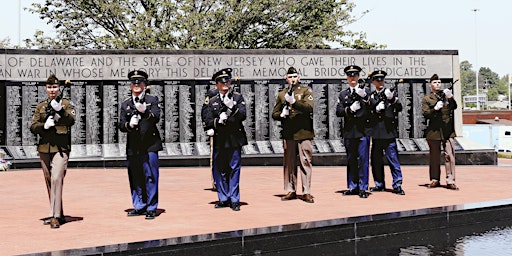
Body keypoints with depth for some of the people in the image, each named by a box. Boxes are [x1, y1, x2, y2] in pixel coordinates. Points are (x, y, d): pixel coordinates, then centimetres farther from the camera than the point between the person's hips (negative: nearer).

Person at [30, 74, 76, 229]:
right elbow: (32, 127, 7)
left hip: (61, 148, -5)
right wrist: (44, 125, -12)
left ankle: (55, 216, -16)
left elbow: (71, 121, -14)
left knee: (56, 179, -17)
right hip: (44, 148, 5)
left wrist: (59, 110, -27)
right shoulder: (40, 106, 13)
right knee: (49, 181, 10)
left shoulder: (67, 104, 3)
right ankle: (59, 214, 21)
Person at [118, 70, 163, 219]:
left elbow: (156, 118, -10)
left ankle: (151, 208, 4)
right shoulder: (125, 104, 13)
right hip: (133, 147, 3)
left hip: (149, 145, -3)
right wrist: (129, 124, -16)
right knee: (135, 178, 8)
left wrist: (145, 111, -28)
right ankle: (139, 207, 20)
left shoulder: (152, 100, 6)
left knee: (150, 177, -3)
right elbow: (121, 126, 6)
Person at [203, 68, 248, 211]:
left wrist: (232, 107, -21)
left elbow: (242, 116, -5)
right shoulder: (212, 101, 12)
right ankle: (223, 199, 17)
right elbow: (207, 121, 7)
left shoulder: (238, 97, 7)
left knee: (234, 169, -1)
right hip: (219, 140, 2)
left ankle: (234, 200, 6)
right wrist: (218, 121, -11)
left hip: (234, 140, -2)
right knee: (219, 171, 6)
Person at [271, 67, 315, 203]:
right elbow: (274, 114, 15)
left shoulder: (306, 90, 4)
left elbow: (309, 108, -13)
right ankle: (290, 191, 15)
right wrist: (282, 115, -7)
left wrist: (293, 101, -26)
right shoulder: (281, 94, 13)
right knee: (289, 164, 7)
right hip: (288, 134, 3)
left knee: (305, 163, -3)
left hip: (304, 132, -3)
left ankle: (307, 192, 0)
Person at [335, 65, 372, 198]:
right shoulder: (343, 94, 13)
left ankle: (363, 188, 2)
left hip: (363, 131, -3)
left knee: (363, 160, -4)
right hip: (349, 131, 3)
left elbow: (371, 108, -7)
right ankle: (352, 187, 17)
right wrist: (349, 109, -15)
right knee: (351, 160, 8)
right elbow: (338, 111, 3)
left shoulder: (366, 91, 6)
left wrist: (364, 96, -22)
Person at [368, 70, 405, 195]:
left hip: (389, 132, -3)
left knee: (393, 159, -5)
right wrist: (376, 109, -10)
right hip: (376, 133, 3)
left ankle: (397, 185, -2)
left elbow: (399, 108, -5)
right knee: (376, 160, 8)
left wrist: (392, 99, -21)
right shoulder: (371, 96, 12)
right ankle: (379, 184, 20)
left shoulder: (392, 93, 7)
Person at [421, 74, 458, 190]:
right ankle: (435, 180, 16)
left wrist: (450, 98, -17)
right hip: (434, 131, -1)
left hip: (448, 130, 1)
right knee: (434, 157, 5)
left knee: (450, 155, -6)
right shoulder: (426, 99, 7)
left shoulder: (446, 95, 14)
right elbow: (425, 114, -3)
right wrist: (435, 108, -20)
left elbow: (454, 107, 0)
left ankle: (450, 181, -4)